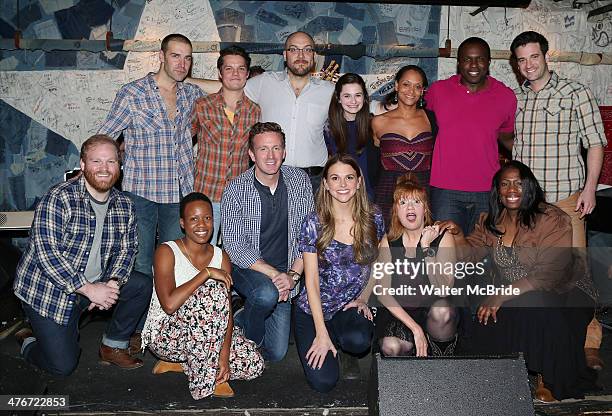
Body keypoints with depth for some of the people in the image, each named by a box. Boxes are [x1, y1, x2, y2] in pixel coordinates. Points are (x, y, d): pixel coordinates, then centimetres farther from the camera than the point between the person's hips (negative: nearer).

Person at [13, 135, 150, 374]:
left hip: (95, 285, 6)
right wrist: (88, 289, -28)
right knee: (63, 366, -5)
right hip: (47, 291, -5)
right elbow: (46, 253, -26)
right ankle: (29, 342, 29)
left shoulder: (124, 206, -2)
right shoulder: (59, 199, -21)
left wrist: (112, 283, -16)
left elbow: (127, 249, 3)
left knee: (142, 285, -12)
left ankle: (113, 347, 7)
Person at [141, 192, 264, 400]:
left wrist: (224, 354, -18)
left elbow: (227, 312, -5)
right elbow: (169, 304, -27)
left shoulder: (221, 257, 2)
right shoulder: (167, 252, -12)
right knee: (214, 291, -31)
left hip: (201, 336, 5)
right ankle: (205, 380, -20)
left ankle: (185, 362, 5)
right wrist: (206, 273, -26)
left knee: (253, 364, -12)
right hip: (163, 335, -5)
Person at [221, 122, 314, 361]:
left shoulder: (300, 181, -4)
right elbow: (235, 247, -16)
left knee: (276, 354, 1)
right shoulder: (236, 190, -13)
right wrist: (274, 274, -23)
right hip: (245, 268, -3)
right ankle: (250, 340, -3)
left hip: (285, 273, 3)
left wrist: (293, 274, -14)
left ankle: (240, 321, 33)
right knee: (267, 293, -37)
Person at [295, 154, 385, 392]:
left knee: (358, 341, -33)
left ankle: (340, 335, 5)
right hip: (314, 309, -1)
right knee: (323, 381, -15)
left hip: (351, 305, 1)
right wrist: (321, 333, -14)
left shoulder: (373, 219, -4)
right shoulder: (314, 223, -12)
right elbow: (312, 281, -11)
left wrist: (363, 298, -2)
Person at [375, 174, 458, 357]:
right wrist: (415, 328, -16)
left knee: (442, 310, -34)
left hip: (431, 313, 0)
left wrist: (426, 247, -21)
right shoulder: (388, 242, 3)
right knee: (390, 346, -29)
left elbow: (443, 290, -14)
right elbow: (383, 292, -5)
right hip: (398, 314, 1)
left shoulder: (443, 238, -2)